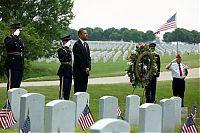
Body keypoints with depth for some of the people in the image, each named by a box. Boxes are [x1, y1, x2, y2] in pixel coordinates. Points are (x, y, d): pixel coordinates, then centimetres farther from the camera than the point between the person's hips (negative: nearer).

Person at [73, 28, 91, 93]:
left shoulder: (86, 44, 15)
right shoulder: (77, 44, -12)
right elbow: (78, 59, -15)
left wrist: (88, 67, 0)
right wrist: (84, 69, -11)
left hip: (85, 71, 8)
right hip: (79, 72, -8)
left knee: (84, 89, 8)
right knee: (78, 90, -5)